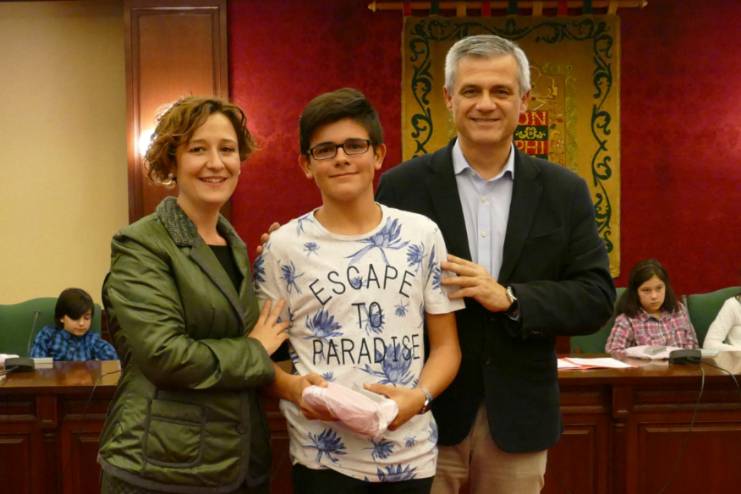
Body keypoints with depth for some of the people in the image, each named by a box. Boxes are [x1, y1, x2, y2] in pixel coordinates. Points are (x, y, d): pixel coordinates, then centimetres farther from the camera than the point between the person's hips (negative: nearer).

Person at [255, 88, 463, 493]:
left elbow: (446, 345, 6)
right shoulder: (284, 246, -3)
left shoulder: (422, 235, 2)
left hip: (410, 452, 2)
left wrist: (419, 396, -12)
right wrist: (293, 387, -17)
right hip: (323, 455, -1)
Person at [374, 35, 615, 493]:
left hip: (519, 417, 2)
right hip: (425, 414, -1)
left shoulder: (564, 191, 2)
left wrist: (510, 299, -16)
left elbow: (598, 297, -1)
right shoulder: (403, 186, -2)